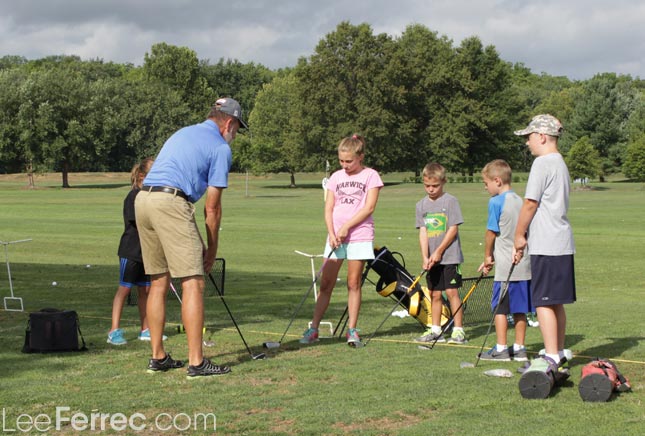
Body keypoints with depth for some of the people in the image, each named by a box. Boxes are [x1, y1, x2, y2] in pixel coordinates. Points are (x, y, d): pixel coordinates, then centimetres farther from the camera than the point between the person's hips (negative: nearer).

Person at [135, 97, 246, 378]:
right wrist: (212, 248, 14)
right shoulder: (221, 147, 4)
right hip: (171, 203, -8)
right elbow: (212, 207, 2)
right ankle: (196, 362, -8)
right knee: (193, 283, -5)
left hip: (143, 199, 8)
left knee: (159, 282, 14)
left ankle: (158, 357, 17)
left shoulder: (183, 133, 27)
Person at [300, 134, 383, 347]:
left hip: (359, 236, -3)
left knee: (353, 283, 0)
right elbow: (328, 208, 8)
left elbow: (369, 207, -8)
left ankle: (352, 330, 7)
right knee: (326, 284, 1)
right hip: (335, 236, 3)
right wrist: (332, 233, -7)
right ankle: (313, 328, 3)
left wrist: (346, 227, -13)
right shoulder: (336, 177, 12)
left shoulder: (370, 175, 1)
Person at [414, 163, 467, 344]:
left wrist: (439, 251, -10)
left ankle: (458, 330, -3)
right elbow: (423, 232, 3)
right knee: (435, 294, 9)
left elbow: (453, 229, -8)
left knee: (451, 292, -7)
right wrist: (425, 257, -8)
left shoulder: (450, 201, -4)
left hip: (450, 256, -4)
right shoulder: (421, 205, 8)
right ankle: (435, 330, 18)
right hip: (432, 259, 5)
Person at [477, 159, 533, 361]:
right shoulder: (520, 201, 12)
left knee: (500, 307, 1)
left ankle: (501, 349, 4)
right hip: (524, 263, 7)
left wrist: (488, 256, 8)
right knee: (519, 308, 10)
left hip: (505, 266, -7)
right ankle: (519, 348, 14)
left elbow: (491, 233, -8)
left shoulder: (496, 202, -9)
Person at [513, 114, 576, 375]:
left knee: (544, 302, -8)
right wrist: (525, 238, 18)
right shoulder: (560, 163, 18)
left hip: (546, 245, -10)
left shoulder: (543, 163, -12)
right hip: (562, 244, 10)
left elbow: (530, 204, -13)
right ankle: (559, 356, 22)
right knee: (555, 303, 15)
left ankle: (551, 358, -9)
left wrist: (519, 236, 0)